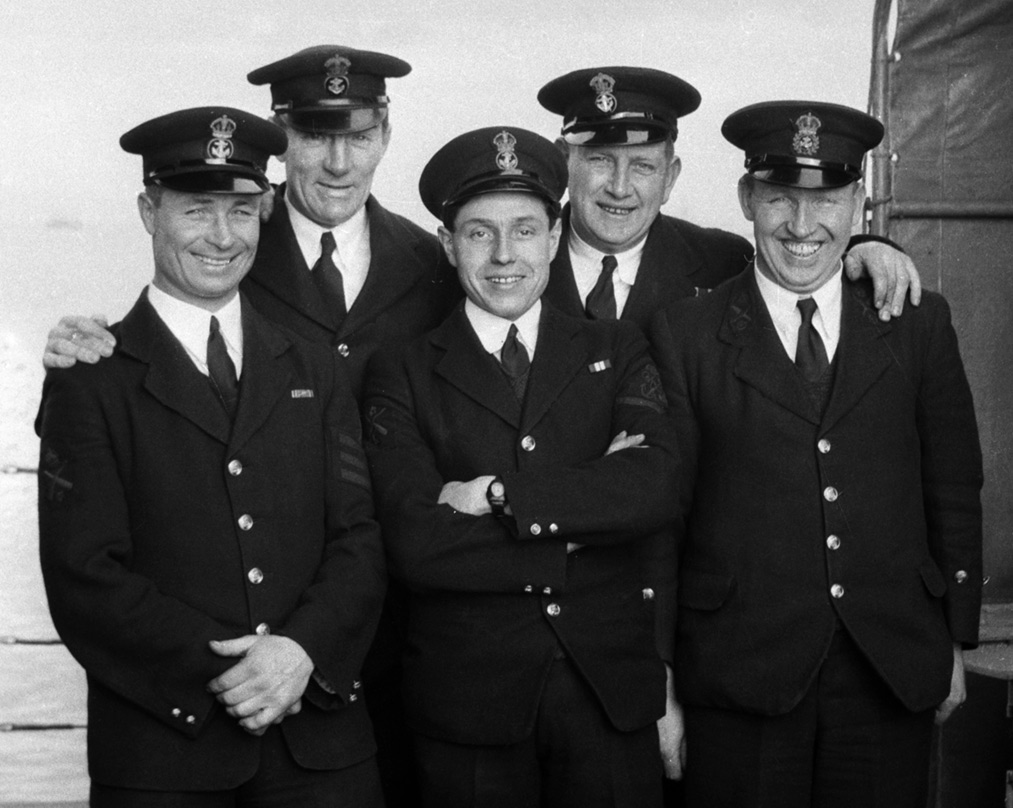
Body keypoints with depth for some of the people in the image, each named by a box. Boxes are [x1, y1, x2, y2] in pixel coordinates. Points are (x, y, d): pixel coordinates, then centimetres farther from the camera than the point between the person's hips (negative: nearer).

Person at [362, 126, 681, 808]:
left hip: (611, 692, 2)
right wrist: (593, 519, -12)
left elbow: (653, 490, -10)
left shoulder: (619, 354, 7)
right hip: (467, 701, -1)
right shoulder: (402, 376, 1)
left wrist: (497, 494, -14)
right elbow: (415, 544, -13)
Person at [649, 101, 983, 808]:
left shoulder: (919, 325, 5)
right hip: (739, 675, -2)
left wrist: (957, 642, 7)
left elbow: (953, 492, 9)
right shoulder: (685, 336, -1)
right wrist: (660, 674, -2)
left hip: (894, 674, 2)